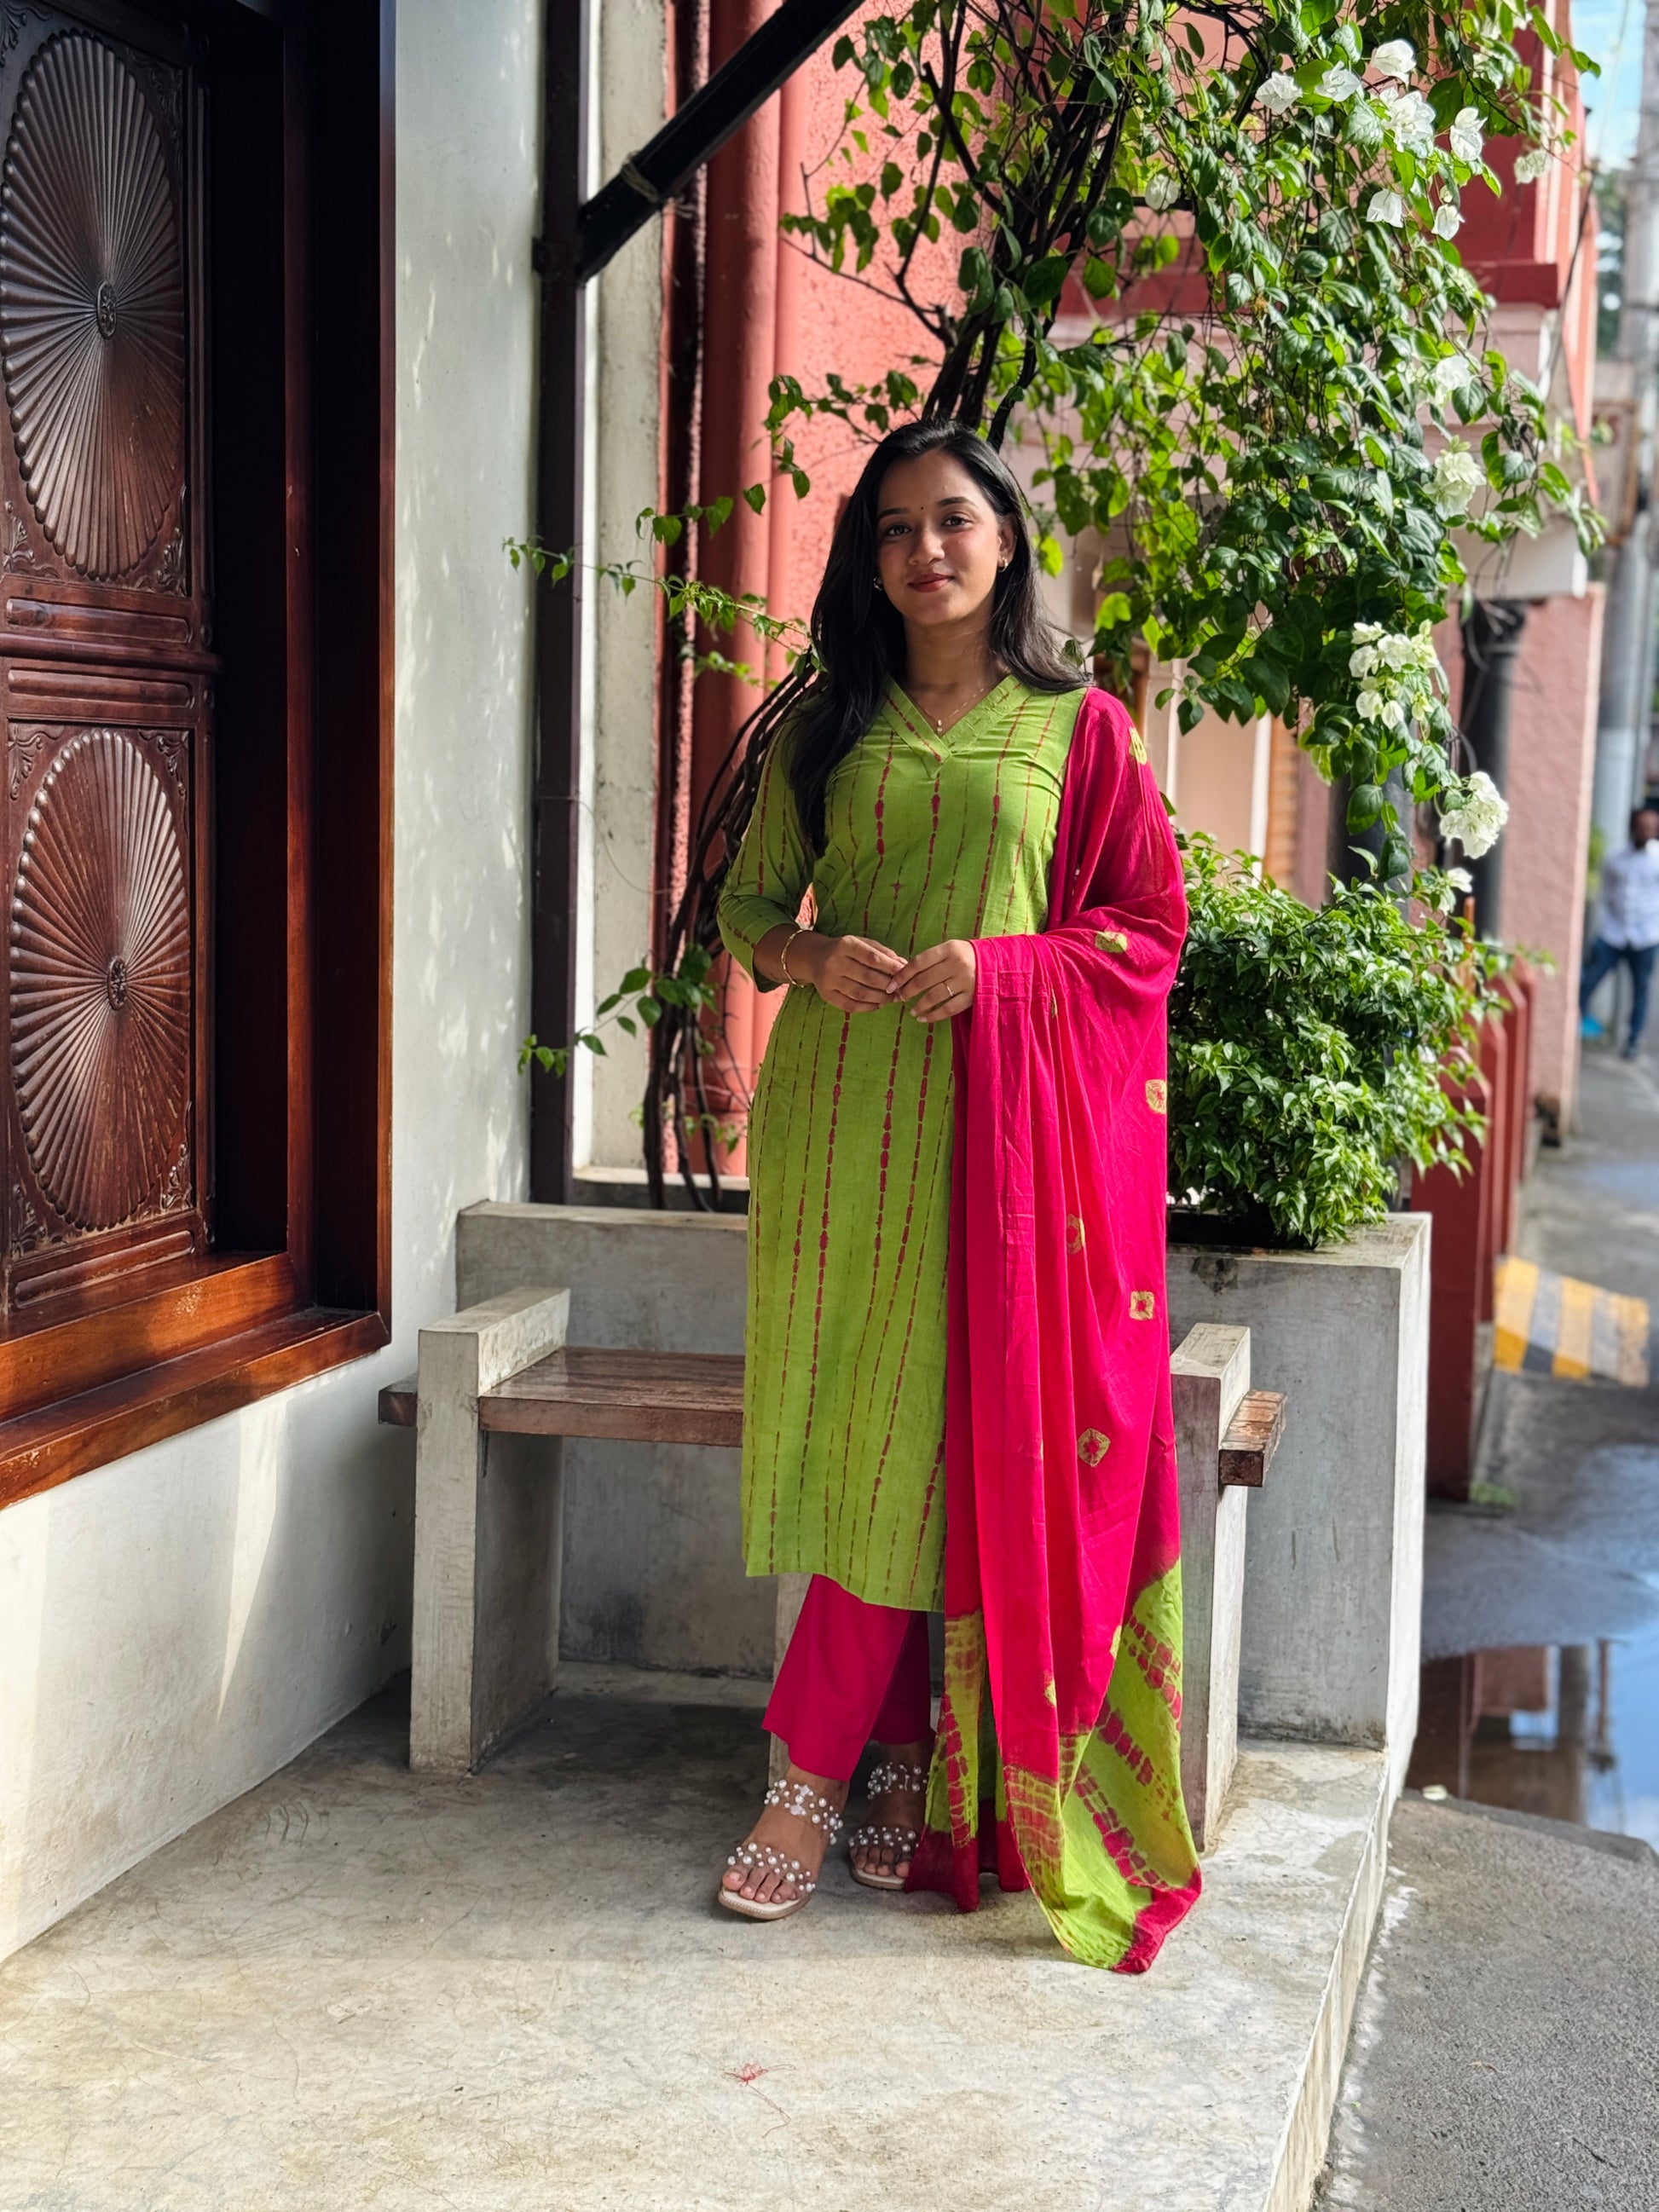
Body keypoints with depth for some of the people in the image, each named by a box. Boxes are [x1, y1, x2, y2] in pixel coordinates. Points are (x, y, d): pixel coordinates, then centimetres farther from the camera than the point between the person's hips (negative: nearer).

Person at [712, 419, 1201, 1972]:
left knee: (928, 1425, -4)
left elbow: (1148, 930, 4)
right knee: (857, 1423, 0)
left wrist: (996, 964, -12)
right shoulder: (825, 723, 12)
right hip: (842, 1103, 2)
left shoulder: (1078, 726, 5)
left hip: (1006, 1116, -2)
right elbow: (748, 905, 14)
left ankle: (814, 1774, 3)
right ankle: (900, 1750, 12)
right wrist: (813, 956, -9)